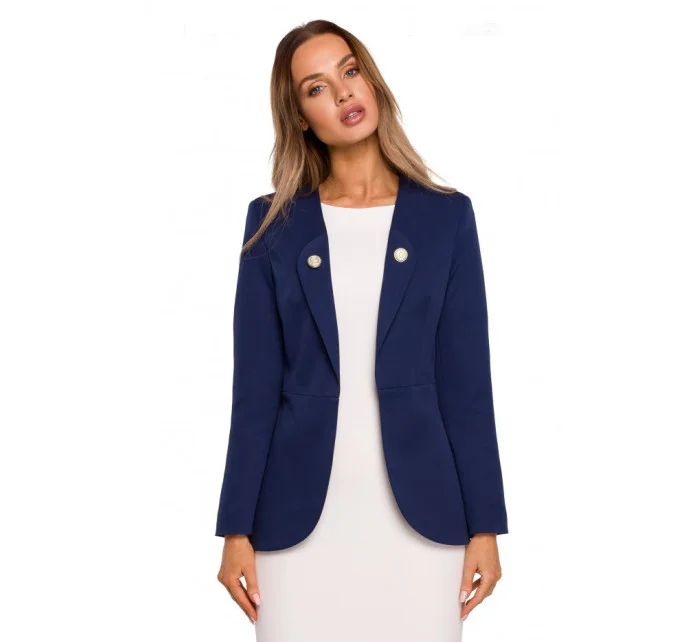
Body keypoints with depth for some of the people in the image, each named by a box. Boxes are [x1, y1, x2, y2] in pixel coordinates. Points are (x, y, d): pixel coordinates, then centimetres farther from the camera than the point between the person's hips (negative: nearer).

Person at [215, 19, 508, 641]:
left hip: (419, 512, 0)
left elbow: (467, 380, 2)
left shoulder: (446, 216, 3)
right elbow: (256, 386, 2)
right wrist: (237, 528, -1)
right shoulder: (273, 223, 4)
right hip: (300, 514, 0)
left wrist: (484, 525, -1)